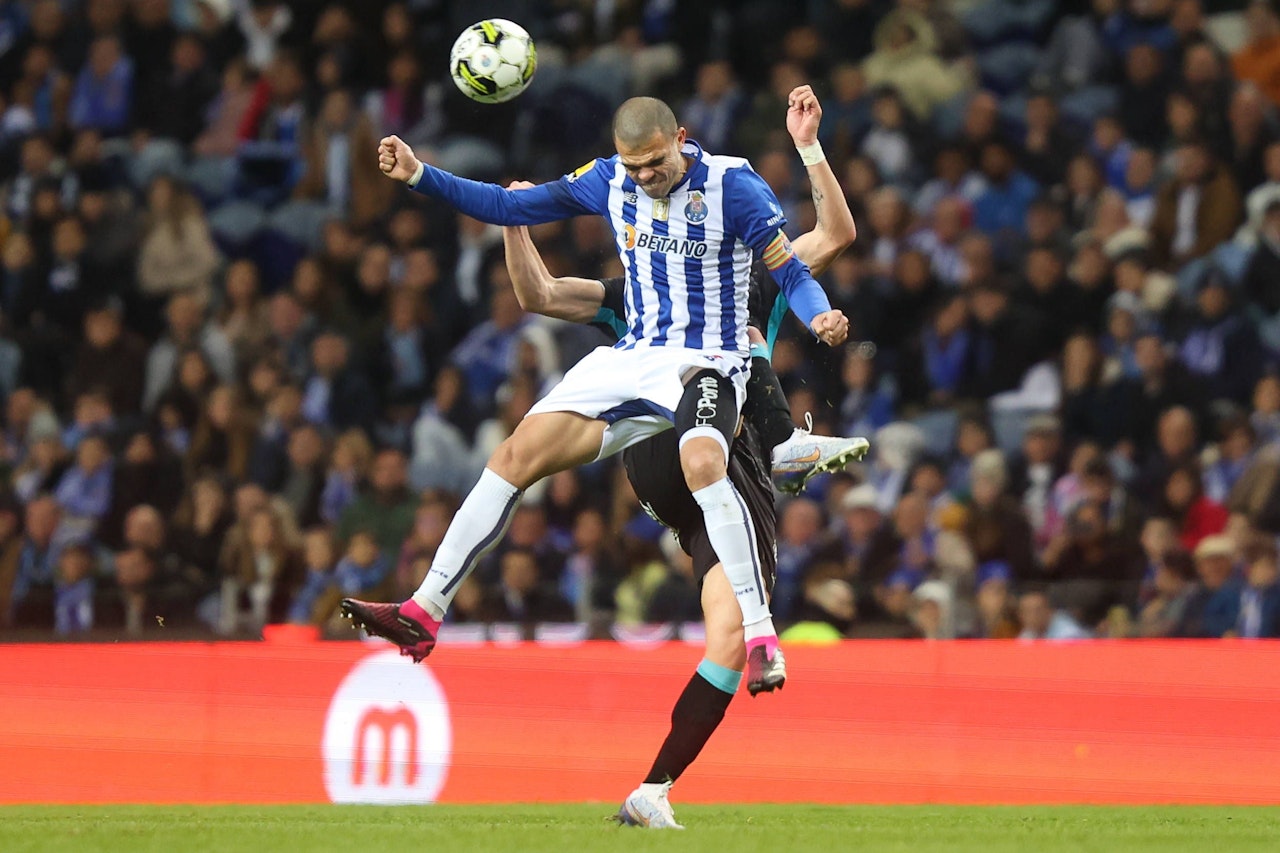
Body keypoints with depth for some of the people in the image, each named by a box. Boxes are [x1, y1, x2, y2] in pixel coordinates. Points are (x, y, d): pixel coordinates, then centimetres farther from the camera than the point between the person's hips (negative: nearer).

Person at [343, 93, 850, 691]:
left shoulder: (734, 186, -11)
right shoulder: (609, 181, 3)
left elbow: (792, 273, -8)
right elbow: (510, 207, 11)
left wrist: (819, 317, -30)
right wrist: (419, 176, 2)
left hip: (706, 363, -6)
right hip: (632, 356, 6)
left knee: (702, 463, -37)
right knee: (519, 453, -6)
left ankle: (760, 638, -33)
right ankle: (424, 613, -1)